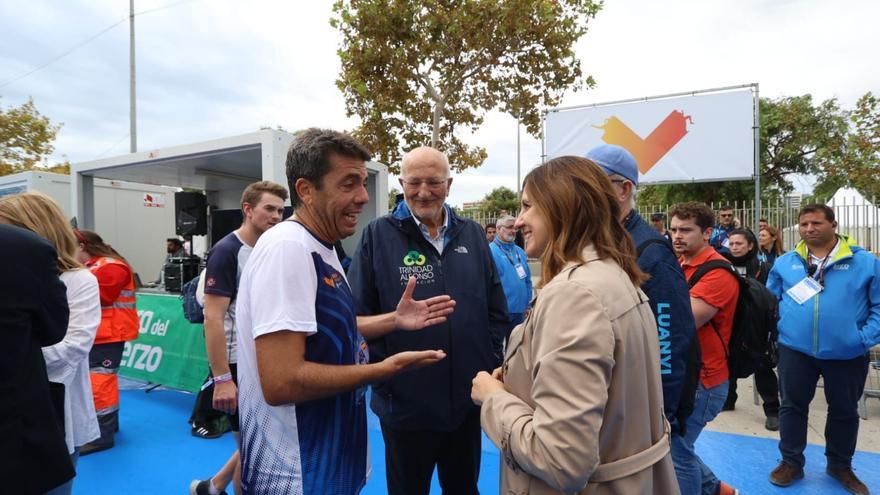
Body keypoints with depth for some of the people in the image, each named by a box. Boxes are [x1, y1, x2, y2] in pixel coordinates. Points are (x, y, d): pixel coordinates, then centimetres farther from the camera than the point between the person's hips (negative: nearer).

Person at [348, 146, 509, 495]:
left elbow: (496, 310, 8)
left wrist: (489, 366, 2)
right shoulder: (378, 235, -8)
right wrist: (385, 373, -11)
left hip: (468, 399, 4)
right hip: (405, 403, -3)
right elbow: (359, 315, -8)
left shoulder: (472, 234, 4)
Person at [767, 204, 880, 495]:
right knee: (792, 406, 10)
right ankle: (791, 463, 26)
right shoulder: (784, 263, 1)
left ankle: (840, 465, 38)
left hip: (847, 353, 0)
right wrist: (781, 326, -3)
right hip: (795, 349, 1)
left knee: (844, 410, 17)